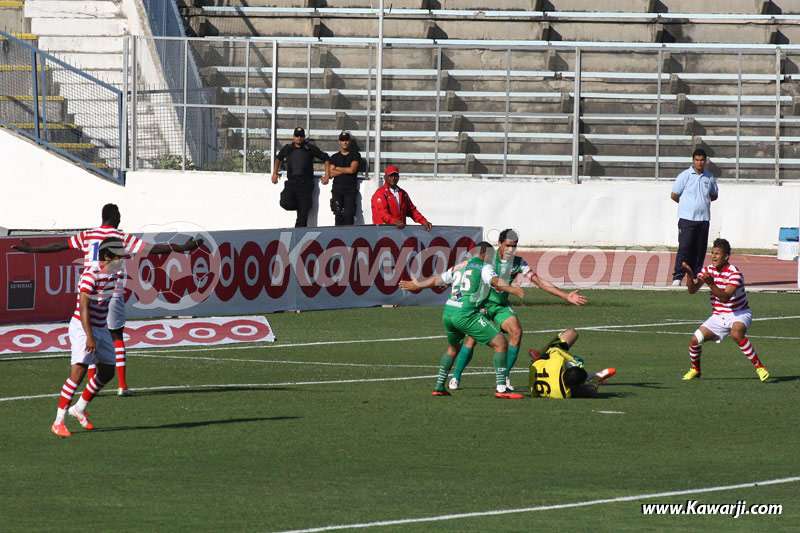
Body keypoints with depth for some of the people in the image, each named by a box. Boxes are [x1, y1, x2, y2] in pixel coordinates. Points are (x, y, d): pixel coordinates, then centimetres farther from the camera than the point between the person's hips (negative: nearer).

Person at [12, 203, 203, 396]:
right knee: (117, 337, 9)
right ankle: (122, 385, 5)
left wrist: (32, 249, 23)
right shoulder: (123, 238, -2)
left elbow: (59, 246, 10)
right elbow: (153, 249, -5)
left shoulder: (86, 236, 5)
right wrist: (182, 248, 2)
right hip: (113, 294, -1)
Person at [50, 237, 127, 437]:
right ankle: (58, 422, -16)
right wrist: (89, 336, -28)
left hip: (100, 328, 9)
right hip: (82, 328, -9)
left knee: (107, 372, 15)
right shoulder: (92, 273, -20)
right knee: (79, 371, -19)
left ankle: (79, 408, 34)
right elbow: (84, 306, -23)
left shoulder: (113, 274, 7)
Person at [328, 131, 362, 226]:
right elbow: (331, 173, 5)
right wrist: (345, 171, -4)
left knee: (348, 214, -13)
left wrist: (338, 169, 6)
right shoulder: (335, 157, 18)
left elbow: (352, 170, -5)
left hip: (350, 188, -3)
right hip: (337, 187, 3)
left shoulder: (355, 155, 8)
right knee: (338, 214, -9)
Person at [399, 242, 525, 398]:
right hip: (466, 314, -8)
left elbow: (436, 280, 34)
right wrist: (510, 288, -36)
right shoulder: (484, 267, 2)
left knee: (453, 347, 34)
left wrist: (417, 285, 50)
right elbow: (495, 280, -20)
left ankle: (439, 387, 37)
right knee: (501, 344, -5)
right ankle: (501, 389, -14)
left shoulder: (459, 267, 22)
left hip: (447, 313, 8)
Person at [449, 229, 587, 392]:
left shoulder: (518, 263, -1)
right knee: (473, 336, -19)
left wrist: (566, 296, -8)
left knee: (517, 331, -20)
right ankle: (456, 377, -3)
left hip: (502, 305, 3)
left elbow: (539, 282, -2)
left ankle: (504, 376, -10)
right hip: (483, 303, -3)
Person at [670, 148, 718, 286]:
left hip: (703, 219, 4)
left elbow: (714, 195, 25)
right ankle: (677, 277, -8)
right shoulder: (685, 176, -2)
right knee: (684, 248, -10)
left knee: (700, 249, 4)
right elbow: (674, 195, 2)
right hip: (687, 218, -4)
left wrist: (704, 201, 11)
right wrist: (687, 204, 11)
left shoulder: (709, 177, 11)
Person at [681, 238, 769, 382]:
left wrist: (711, 284, -44)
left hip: (739, 314, -5)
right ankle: (695, 369, 16)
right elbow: (692, 290, -10)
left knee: (736, 333, -37)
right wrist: (690, 275, -29)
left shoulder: (735, 273, -18)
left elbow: (725, 297, -30)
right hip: (718, 316, 5)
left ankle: (758, 366, -26)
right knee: (695, 340, -11)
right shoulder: (708, 270, 0)